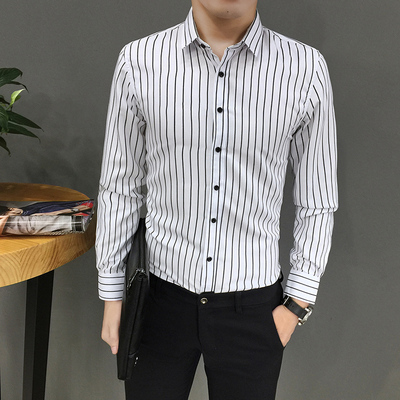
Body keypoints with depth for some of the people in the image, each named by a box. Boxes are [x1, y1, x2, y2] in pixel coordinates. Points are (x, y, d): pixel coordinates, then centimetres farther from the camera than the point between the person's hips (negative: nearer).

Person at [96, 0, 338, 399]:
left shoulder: (306, 69, -7)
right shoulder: (139, 61, -7)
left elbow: (317, 203, 1)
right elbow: (120, 189, 2)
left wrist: (296, 304, 0)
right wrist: (111, 295, 5)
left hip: (252, 305, 0)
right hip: (162, 295, 0)